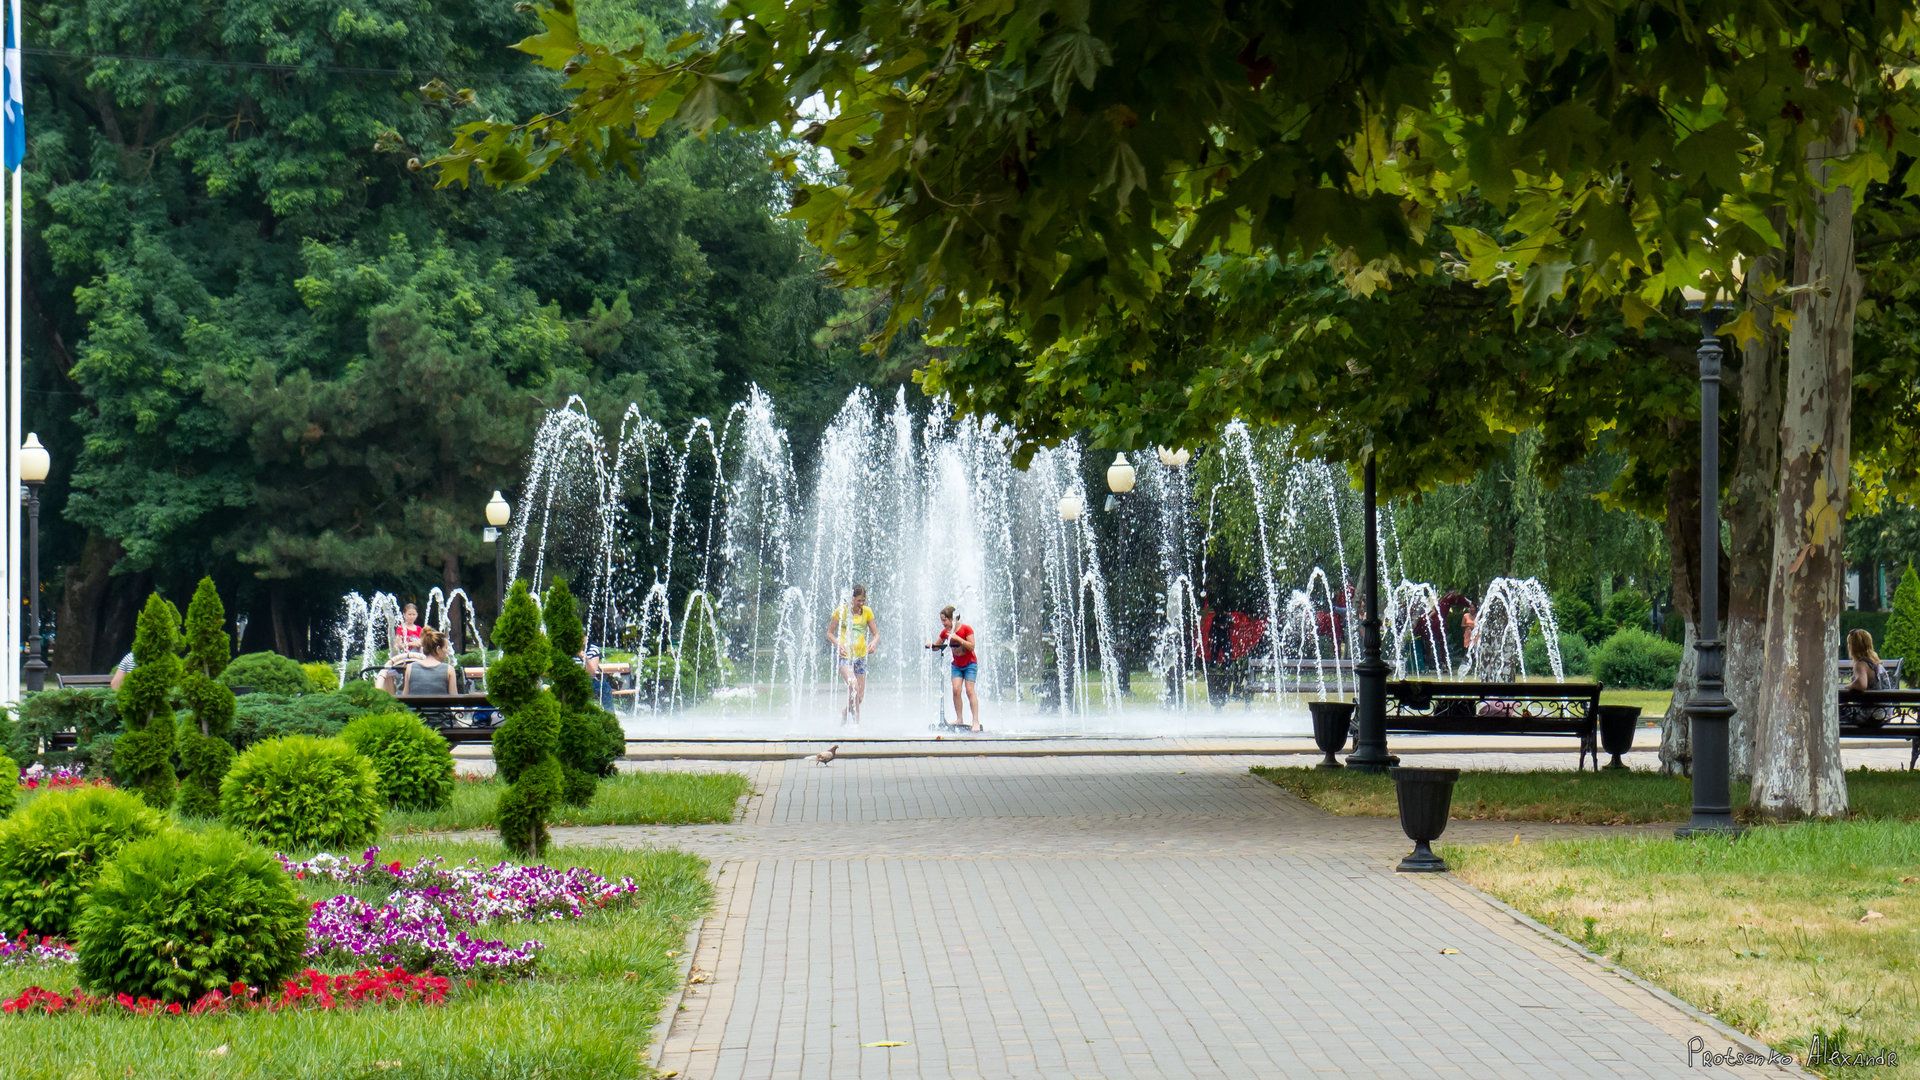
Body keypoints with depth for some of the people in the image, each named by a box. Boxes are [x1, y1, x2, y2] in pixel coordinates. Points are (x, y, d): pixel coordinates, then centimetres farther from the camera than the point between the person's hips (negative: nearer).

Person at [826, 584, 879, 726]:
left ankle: (844, 712, 33)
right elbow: (829, 633, 1)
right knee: (853, 685, -28)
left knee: (860, 696, 4)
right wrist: (838, 645, -18)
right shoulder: (841, 611, -4)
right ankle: (856, 721, -22)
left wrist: (873, 643, -15)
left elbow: (876, 634, 8)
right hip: (844, 655, -4)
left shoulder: (867, 612, 5)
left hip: (860, 656, 4)